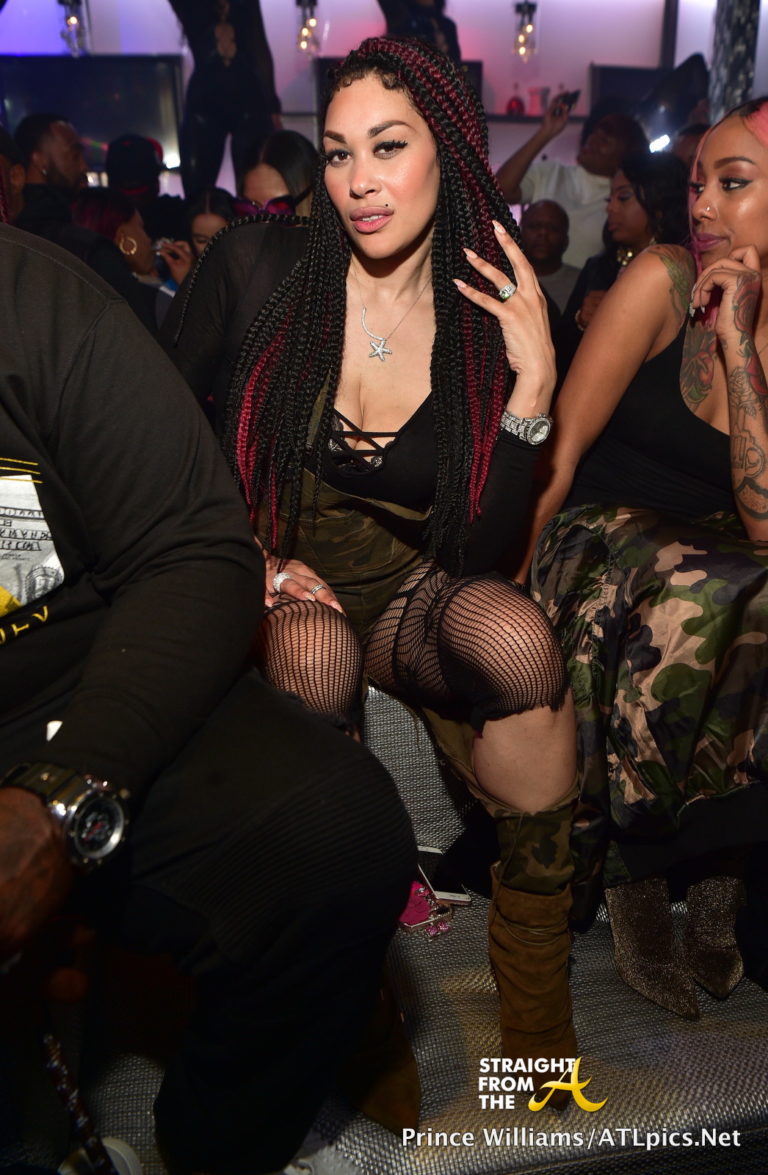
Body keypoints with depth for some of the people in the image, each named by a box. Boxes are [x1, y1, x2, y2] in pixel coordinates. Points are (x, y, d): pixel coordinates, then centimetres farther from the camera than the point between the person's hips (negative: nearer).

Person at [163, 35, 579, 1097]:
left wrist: (533, 384, -15)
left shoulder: (495, 321, -1)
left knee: (516, 637, -30)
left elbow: (478, 546, -6)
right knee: (316, 655, -35)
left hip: (406, 591, 2)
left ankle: (540, 1030, -13)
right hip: (266, 582, -1)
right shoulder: (258, 269, -5)